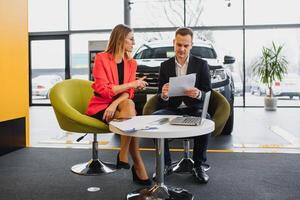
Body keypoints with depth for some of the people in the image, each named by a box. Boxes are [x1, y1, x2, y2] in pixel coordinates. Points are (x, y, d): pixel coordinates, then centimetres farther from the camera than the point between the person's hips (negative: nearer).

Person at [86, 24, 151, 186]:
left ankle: (124, 156, -26)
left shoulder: (131, 63, 8)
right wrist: (132, 84, -18)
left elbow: (128, 93, 0)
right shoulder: (101, 58, -7)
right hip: (100, 107, -4)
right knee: (129, 108, -30)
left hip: (119, 105, 4)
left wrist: (115, 103, -22)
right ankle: (138, 165, -26)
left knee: (128, 105, -32)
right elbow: (103, 89, -15)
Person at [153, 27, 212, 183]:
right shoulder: (165, 66, 10)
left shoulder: (201, 64, 6)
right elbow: (160, 98, 6)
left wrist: (198, 94, -24)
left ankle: (198, 166, -13)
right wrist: (164, 95, -19)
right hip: (172, 110, 2)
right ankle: (165, 164, -13)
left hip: (194, 109, -1)